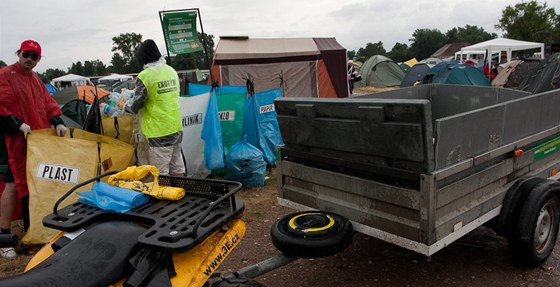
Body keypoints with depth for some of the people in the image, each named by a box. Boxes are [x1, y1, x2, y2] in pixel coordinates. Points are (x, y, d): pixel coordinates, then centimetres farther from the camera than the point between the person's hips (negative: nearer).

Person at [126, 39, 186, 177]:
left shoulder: (145, 76, -14)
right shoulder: (172, 71, 7)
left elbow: (136, 105, -8)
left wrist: (125, 106, 13)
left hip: (158, 131, -7)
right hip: (176, 128, 7)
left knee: (160, 173, 0)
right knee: (177, 168, 16)